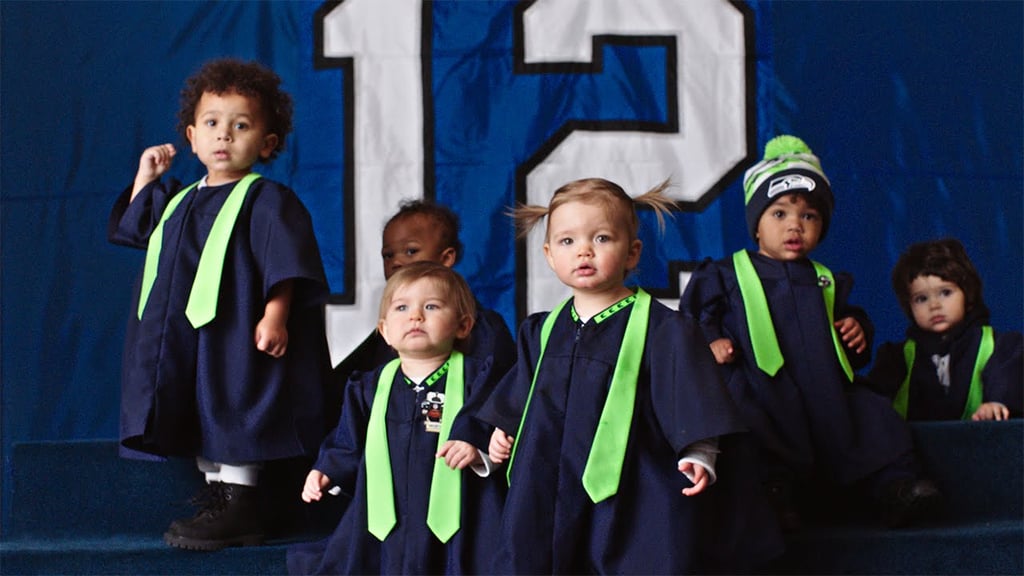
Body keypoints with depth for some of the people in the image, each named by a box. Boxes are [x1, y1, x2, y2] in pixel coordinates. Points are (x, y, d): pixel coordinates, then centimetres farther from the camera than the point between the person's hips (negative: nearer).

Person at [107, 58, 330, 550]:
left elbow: (284, 264, -15)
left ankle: (239, 504, 0)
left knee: (233, 413, -6)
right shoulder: (178, 201, 16)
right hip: (182, 340, 8)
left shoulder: (266, 200, -7)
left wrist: (275, 314, -24)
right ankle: (215, 491, 22)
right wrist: (146, 177, 20)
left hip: (237, 335, -8)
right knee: (203, 422, 12)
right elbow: (130, 228, 28)